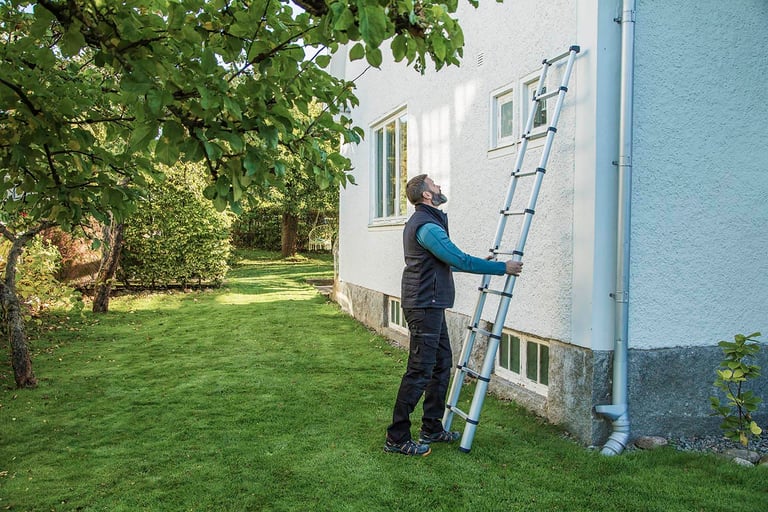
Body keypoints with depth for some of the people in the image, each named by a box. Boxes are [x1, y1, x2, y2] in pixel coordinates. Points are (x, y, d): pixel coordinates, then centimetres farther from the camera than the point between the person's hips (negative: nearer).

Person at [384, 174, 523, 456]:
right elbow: (460, 260, -19)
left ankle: (432, 428, 25)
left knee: (442, 364, 16)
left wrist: (481, 264, 23)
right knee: (420, 371, -8)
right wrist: (502, 268, -9)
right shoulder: (427, 226, -17)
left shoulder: (423, 221, 18)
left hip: (430, 305, 11)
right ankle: (396, 438, 0)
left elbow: (449, 261, 26)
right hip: (424, 306, -11)